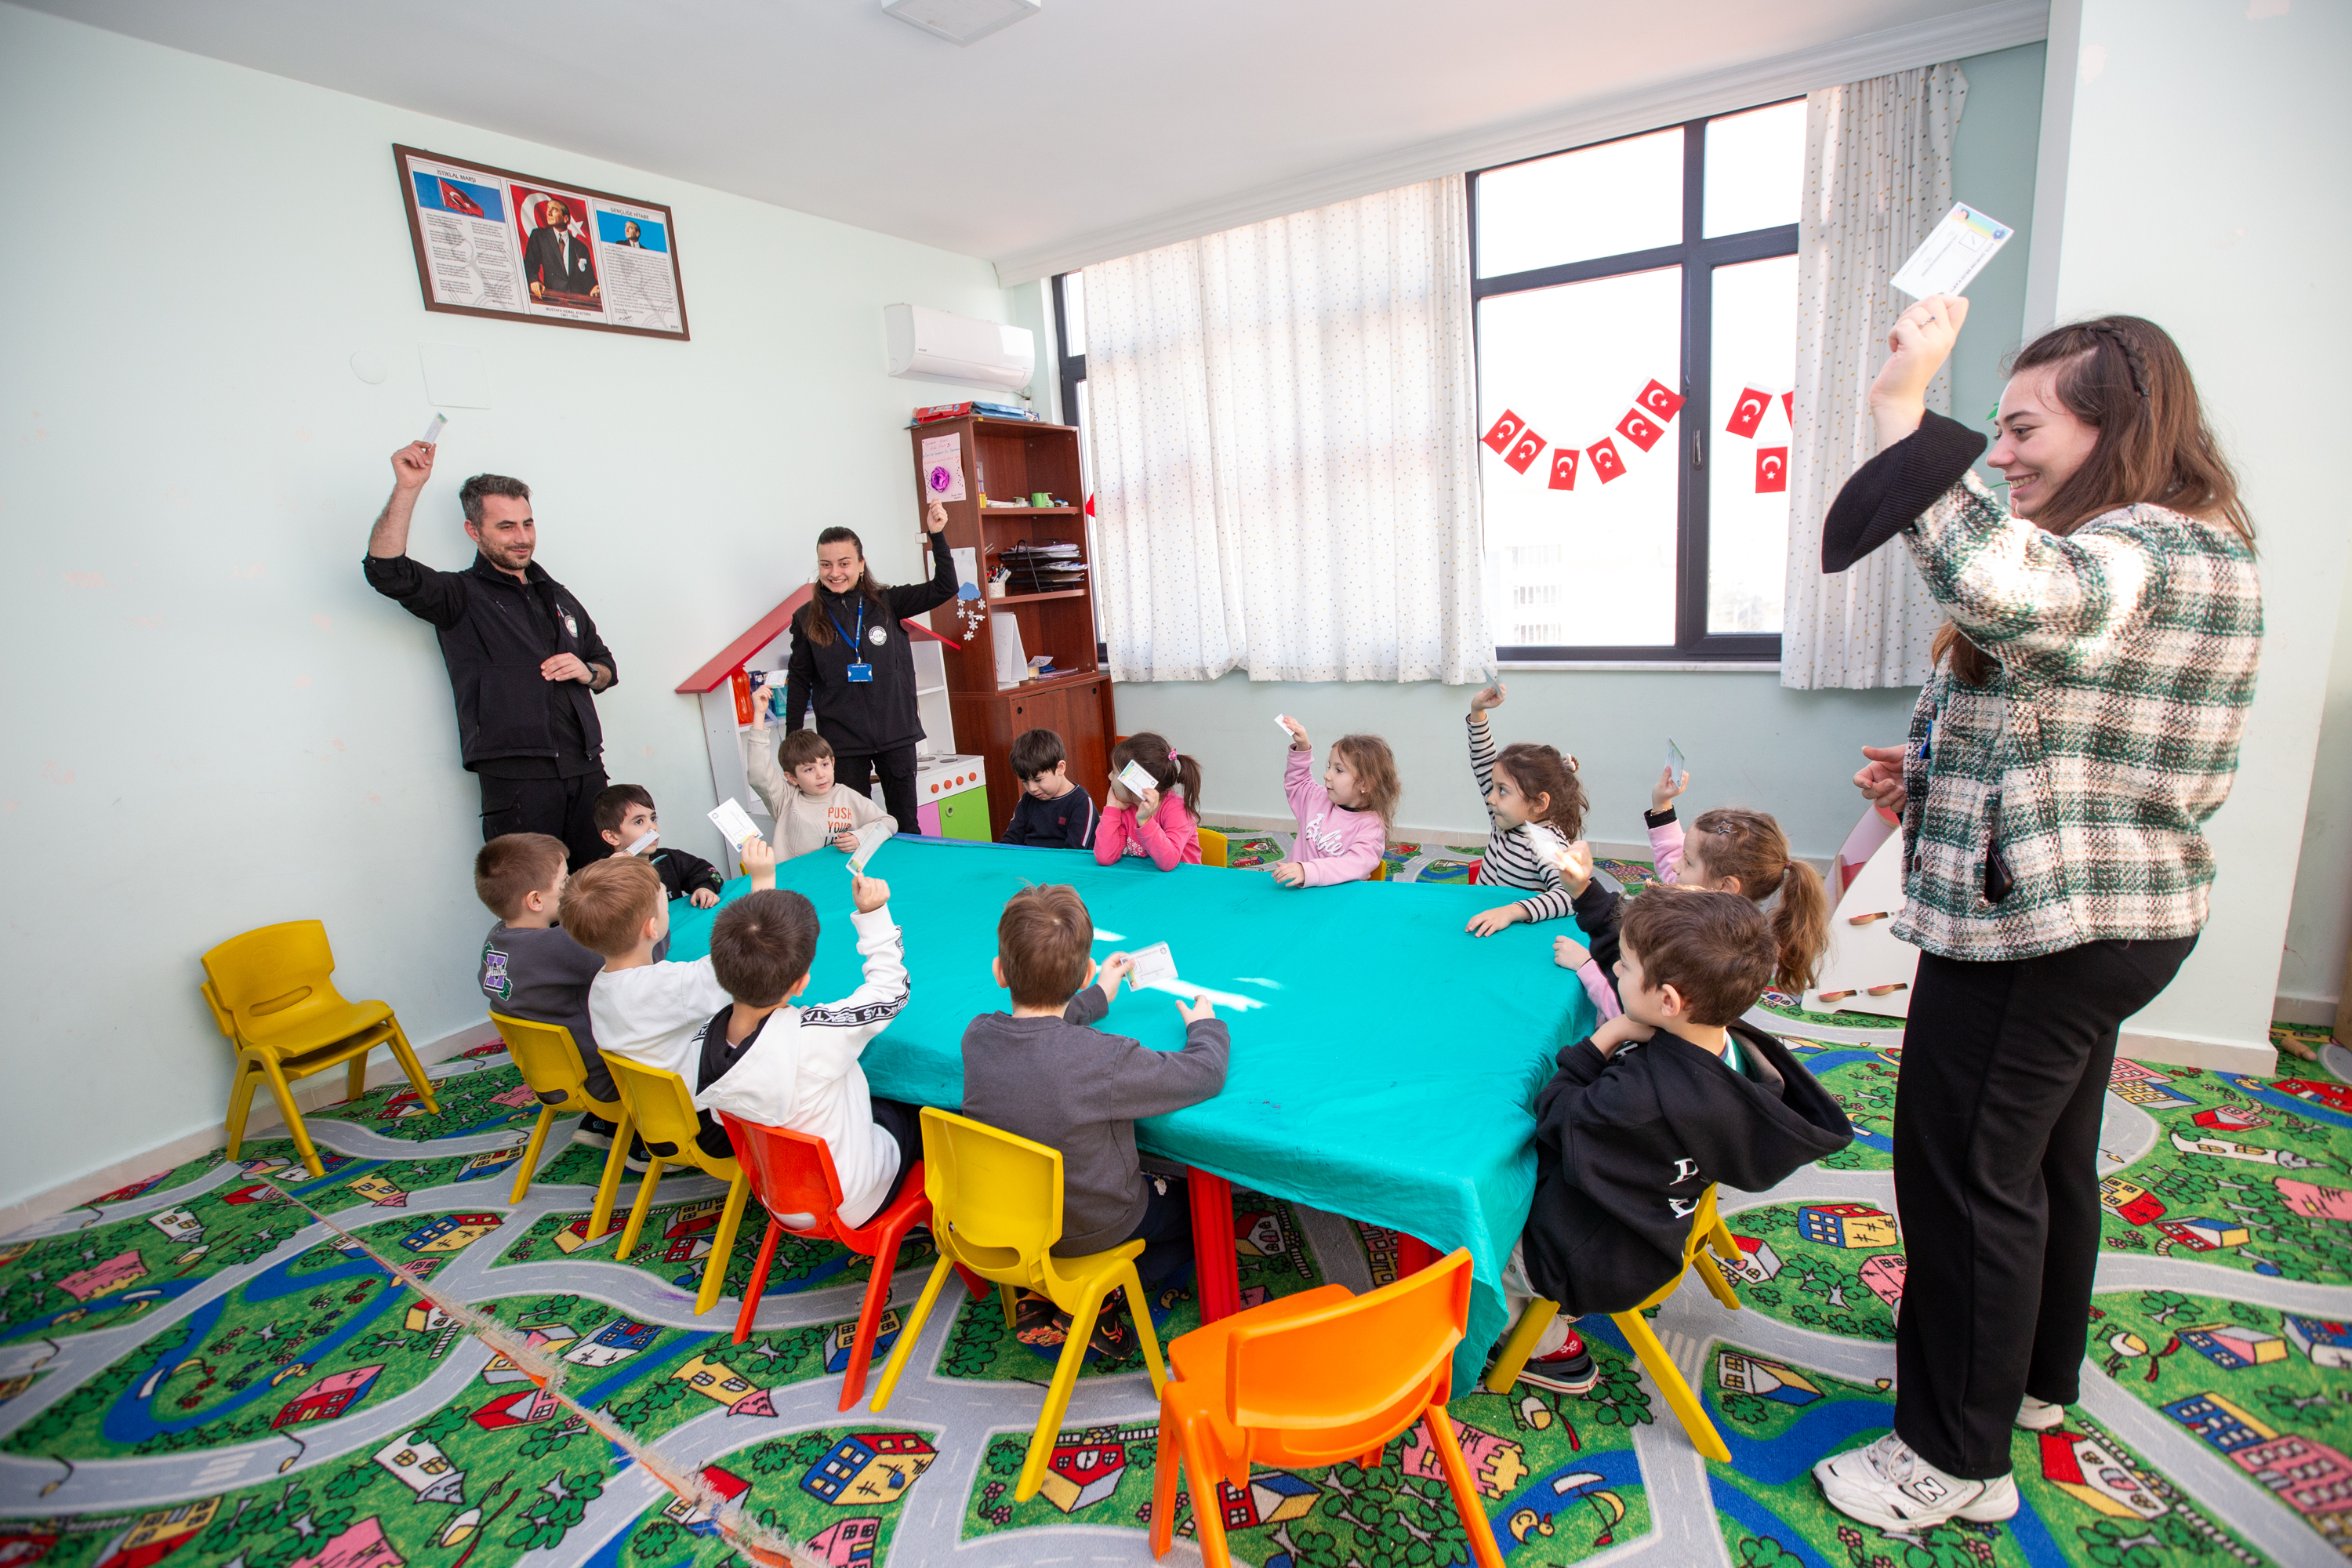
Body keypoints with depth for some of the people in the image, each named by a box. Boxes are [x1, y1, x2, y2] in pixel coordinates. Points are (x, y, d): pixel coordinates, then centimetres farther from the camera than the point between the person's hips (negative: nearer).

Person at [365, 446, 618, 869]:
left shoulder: (557, 596, 23)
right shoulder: (461, 596, 6)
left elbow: (607, 666, 29)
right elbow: (387, 570, -13)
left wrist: (587, 672, 6)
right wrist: (408, 488, -20)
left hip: (587, 773, 5)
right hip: (517, 780, -4)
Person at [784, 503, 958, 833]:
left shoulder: (886, 603, 1)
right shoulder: (807, 619, 2)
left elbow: (944, 588, -3)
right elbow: (799, 682, 7)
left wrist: (936, 535, -13)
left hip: (895, 734, 0)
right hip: (842, 742, 0)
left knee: (906, 825, 10)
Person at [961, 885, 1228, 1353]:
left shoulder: (977, 1036, -17)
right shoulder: (1105, 1061, -35)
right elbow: (1206, 1073, -20)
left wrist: (1097, 998, 19)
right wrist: (1205, 1025, 1)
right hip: (1092, 1229, -5)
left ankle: (1044, 1296, 13)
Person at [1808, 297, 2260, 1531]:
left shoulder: (2150, 551, -19)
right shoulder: (2178, 551, 17)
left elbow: (2004, 587, -45)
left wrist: (1902, 412, -37)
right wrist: (1937, 773, 9)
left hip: (2040, 930, -11)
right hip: (2092, 917, 11)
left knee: (1962, 1171, 0)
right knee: (2048, 1157, 23)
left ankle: (1958, 1461, 17)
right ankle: (2036, 1379, 43)